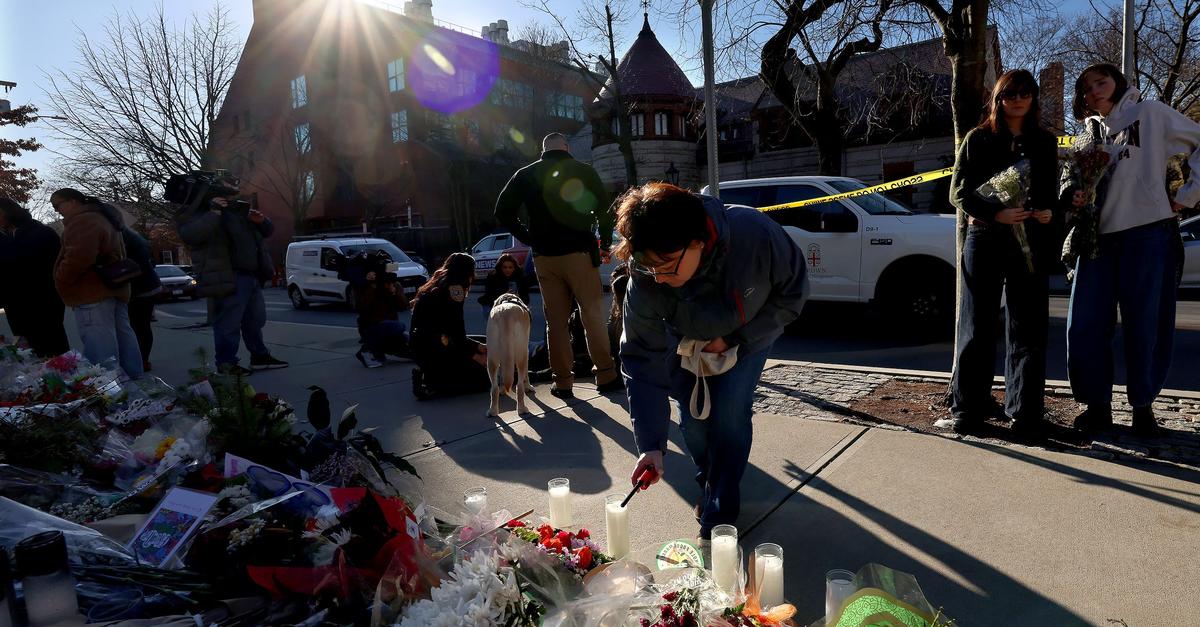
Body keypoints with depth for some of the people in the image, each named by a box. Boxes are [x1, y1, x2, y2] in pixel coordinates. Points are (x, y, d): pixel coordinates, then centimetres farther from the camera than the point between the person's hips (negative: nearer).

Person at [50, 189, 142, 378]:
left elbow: (79, 256, -25)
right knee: (124, 338, 11)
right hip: (115, 289, 11)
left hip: (93, 293, -11)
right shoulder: (102, 218, 23)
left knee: (100, 351, -13)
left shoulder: (82, 221, -11)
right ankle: (133, 381, 15)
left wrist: (60, 278, -11)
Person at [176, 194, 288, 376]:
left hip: (253, 277, 8)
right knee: (228, 324, -6)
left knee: (256, 320, 17)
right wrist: (214, 212, -20)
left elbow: (267, 231, 27)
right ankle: (226, 364, 3)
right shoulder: (198, 212, 1)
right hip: (229, 279, -8)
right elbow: (189, 235, -20)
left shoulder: (238, 209, 23)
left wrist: (261, 221, 3)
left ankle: (260, 356, 30)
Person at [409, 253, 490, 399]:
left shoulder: (436, 288, 17)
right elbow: (457, 333, -12)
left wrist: (478, 346, 16)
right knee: (483, 380, 0)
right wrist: (475, 355, 0)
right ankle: (431, 384, -9)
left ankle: (427, 376, 8)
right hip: (434, 352, -9)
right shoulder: (455, 289, -11)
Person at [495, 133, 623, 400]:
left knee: (555, 320, 7)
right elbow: (604, 209, -5)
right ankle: (606, 376, 6)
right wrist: (605, 243, 6)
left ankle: (563, 382, 9)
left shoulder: (525, 175, 8)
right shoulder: (582, 171, 0)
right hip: (578, 252, -2)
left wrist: (530, 238, 10)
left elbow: (503, 211, 6)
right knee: (593, 314, 4)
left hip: (543, 257, 3)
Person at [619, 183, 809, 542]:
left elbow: (792, 294, -20)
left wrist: (734, 339, -26)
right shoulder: (645, 281, -35)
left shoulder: (756, 234, -40)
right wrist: (651, 445, -29)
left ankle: (720, 516, 5)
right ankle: (709, 486, 29)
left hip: (748, 334, -1)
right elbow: (642, 361, -26)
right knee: (692, 417, -4)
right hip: (687, 340, 2)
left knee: (729, 412, -14)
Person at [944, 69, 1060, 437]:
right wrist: (996, 214, -17)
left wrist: (1049, 212, -6)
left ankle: (1024, 414, 9)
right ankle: (966, 410, 7)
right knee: (976, 328, 1)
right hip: (985, 240, -2)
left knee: (1028, 330, 1)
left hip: (1031, 244, 3)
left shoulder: (1045, 142, 13)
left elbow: (1052, 192, 17)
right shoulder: (979, 138, 4)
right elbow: (959, 191, -2)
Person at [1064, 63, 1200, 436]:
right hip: (1097, 236, 4)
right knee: (1085, 325, -3)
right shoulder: (1090, 134, 20)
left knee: (1145, 325, 0)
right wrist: (1075, 198, -3)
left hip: (1148, 231, -3)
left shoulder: (1150, 113, 8)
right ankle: (1097, 405, 9)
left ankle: (1143, 405, 13)